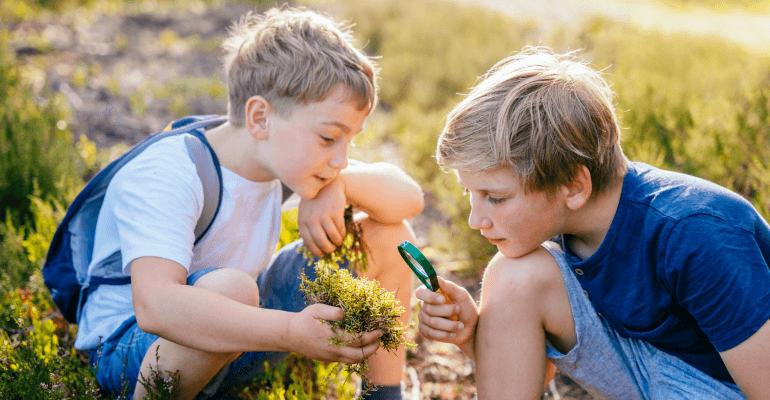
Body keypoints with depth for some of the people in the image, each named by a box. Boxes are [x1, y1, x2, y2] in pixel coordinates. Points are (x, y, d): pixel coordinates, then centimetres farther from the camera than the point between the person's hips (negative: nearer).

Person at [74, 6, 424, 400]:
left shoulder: (288, 157, -7)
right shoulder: (164, 180, -29)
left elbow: (410, 197, -3)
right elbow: (154, 305, -45)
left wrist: (340, 185, -24)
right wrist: (293, 334, -49)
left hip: (237, 332, 7)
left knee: (387, 235, -4)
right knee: (230, 287, -42)